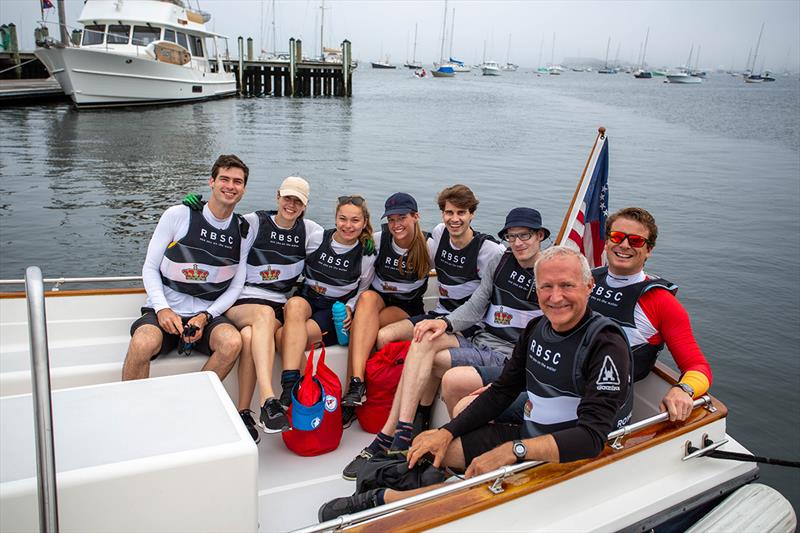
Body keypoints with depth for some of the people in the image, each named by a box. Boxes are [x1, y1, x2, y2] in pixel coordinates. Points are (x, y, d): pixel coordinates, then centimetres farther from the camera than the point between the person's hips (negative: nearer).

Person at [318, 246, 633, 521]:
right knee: (435, 445, 0)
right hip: (526, 438, 7)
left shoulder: (606, 345, -21)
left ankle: (382, 498, -7)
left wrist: (513, 449, -36)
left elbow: (592, 436, -29)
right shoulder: (537, 328, 2)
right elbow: (503, 391, 7)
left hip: (568, 459, -7)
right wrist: (448, 432, -2)